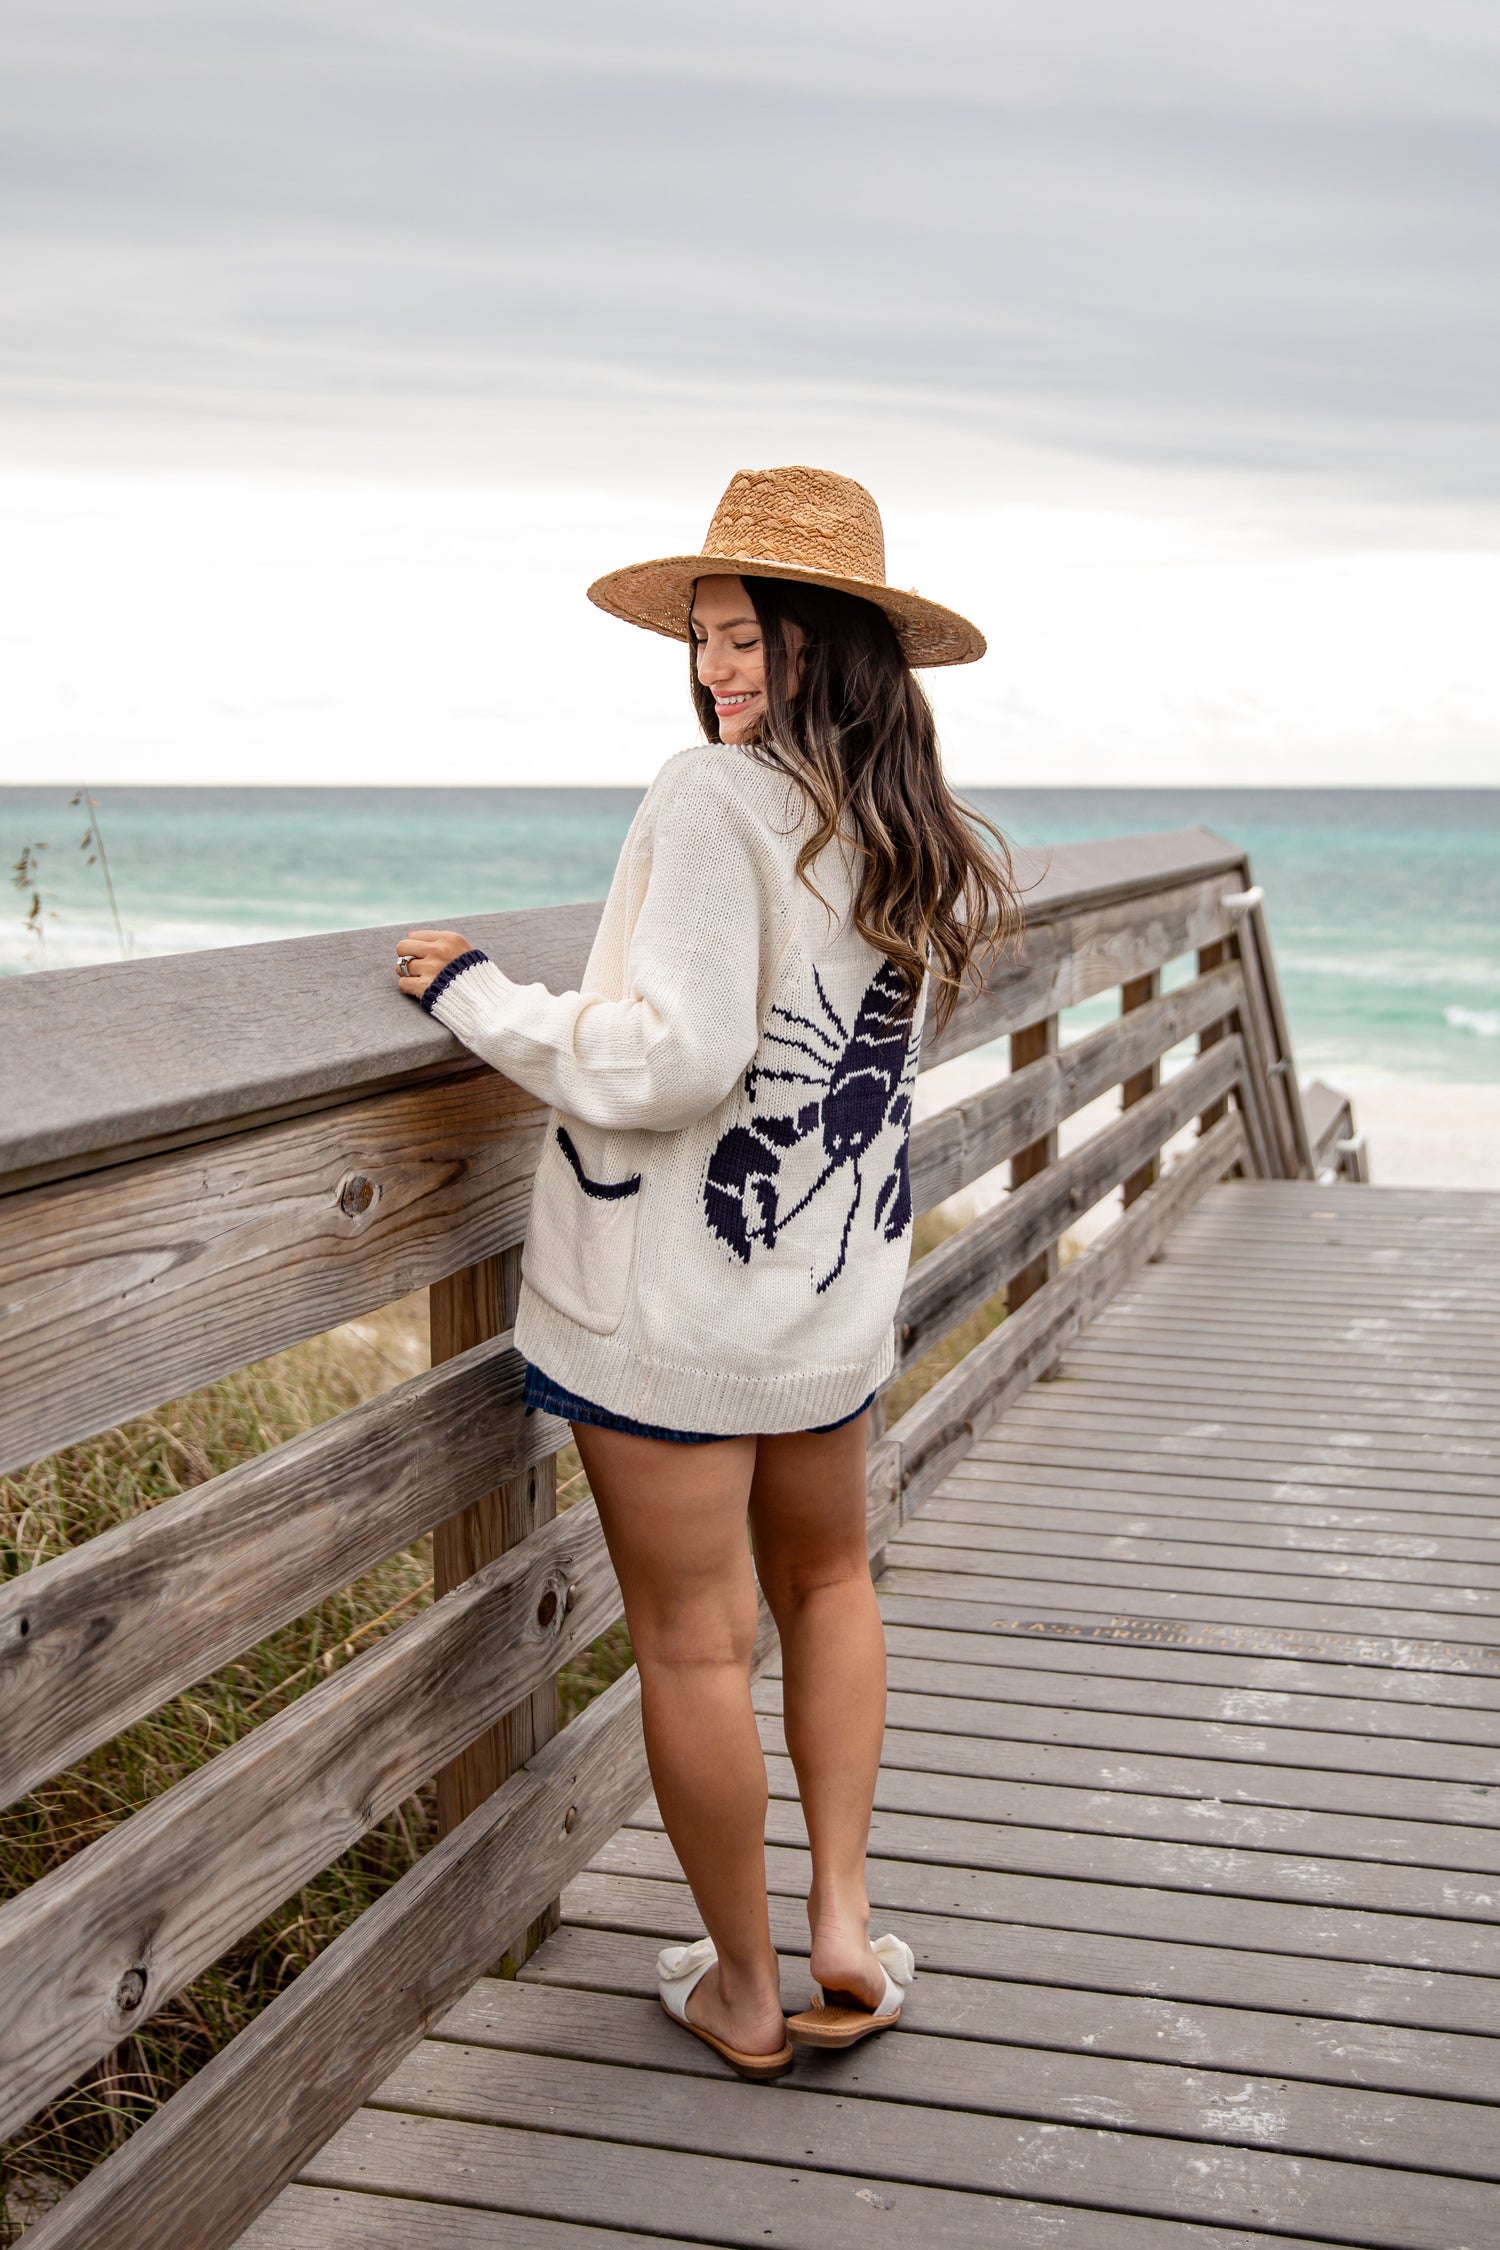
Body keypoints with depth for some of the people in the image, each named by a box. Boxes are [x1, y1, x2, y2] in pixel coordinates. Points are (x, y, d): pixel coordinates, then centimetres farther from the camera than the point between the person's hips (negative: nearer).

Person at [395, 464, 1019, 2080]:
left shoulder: (714, 801, -19)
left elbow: (672, 1061, -26)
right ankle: (842, 1919, 23)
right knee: (825, 1580, 27)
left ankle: (744, 1986, 22)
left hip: (668, 1303, -7)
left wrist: (473, 994, -14)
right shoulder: (921, 838, 3)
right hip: (837, 1298, 7)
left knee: (692, 1642, 7)